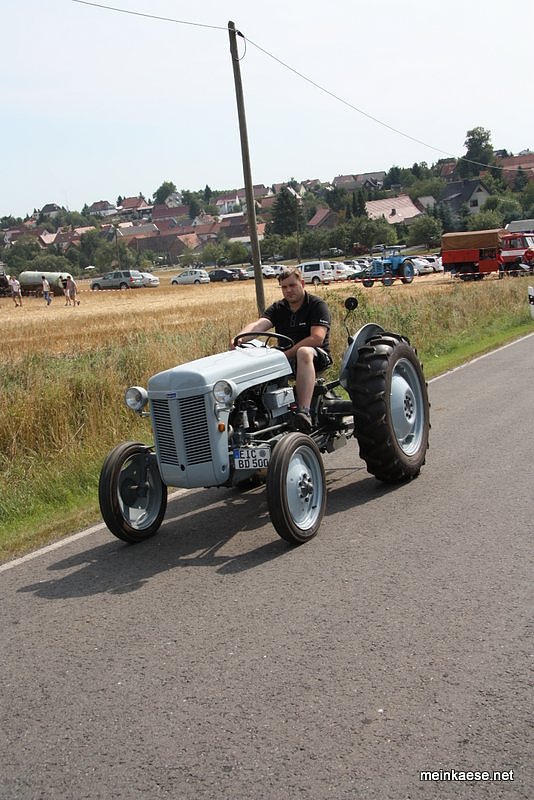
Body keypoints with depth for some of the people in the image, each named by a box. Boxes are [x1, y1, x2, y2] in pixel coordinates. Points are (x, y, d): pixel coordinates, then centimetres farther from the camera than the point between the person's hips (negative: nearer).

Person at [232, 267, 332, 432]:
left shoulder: (317, 305, -6)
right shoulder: (278, 308, 9)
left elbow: (317, 338, -20)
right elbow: (258, 325, -10)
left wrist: (287, 354, -25)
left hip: (317, 357, -5)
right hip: (286, 359, 5)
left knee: (304, 352, -41)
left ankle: (304, 412, -53)